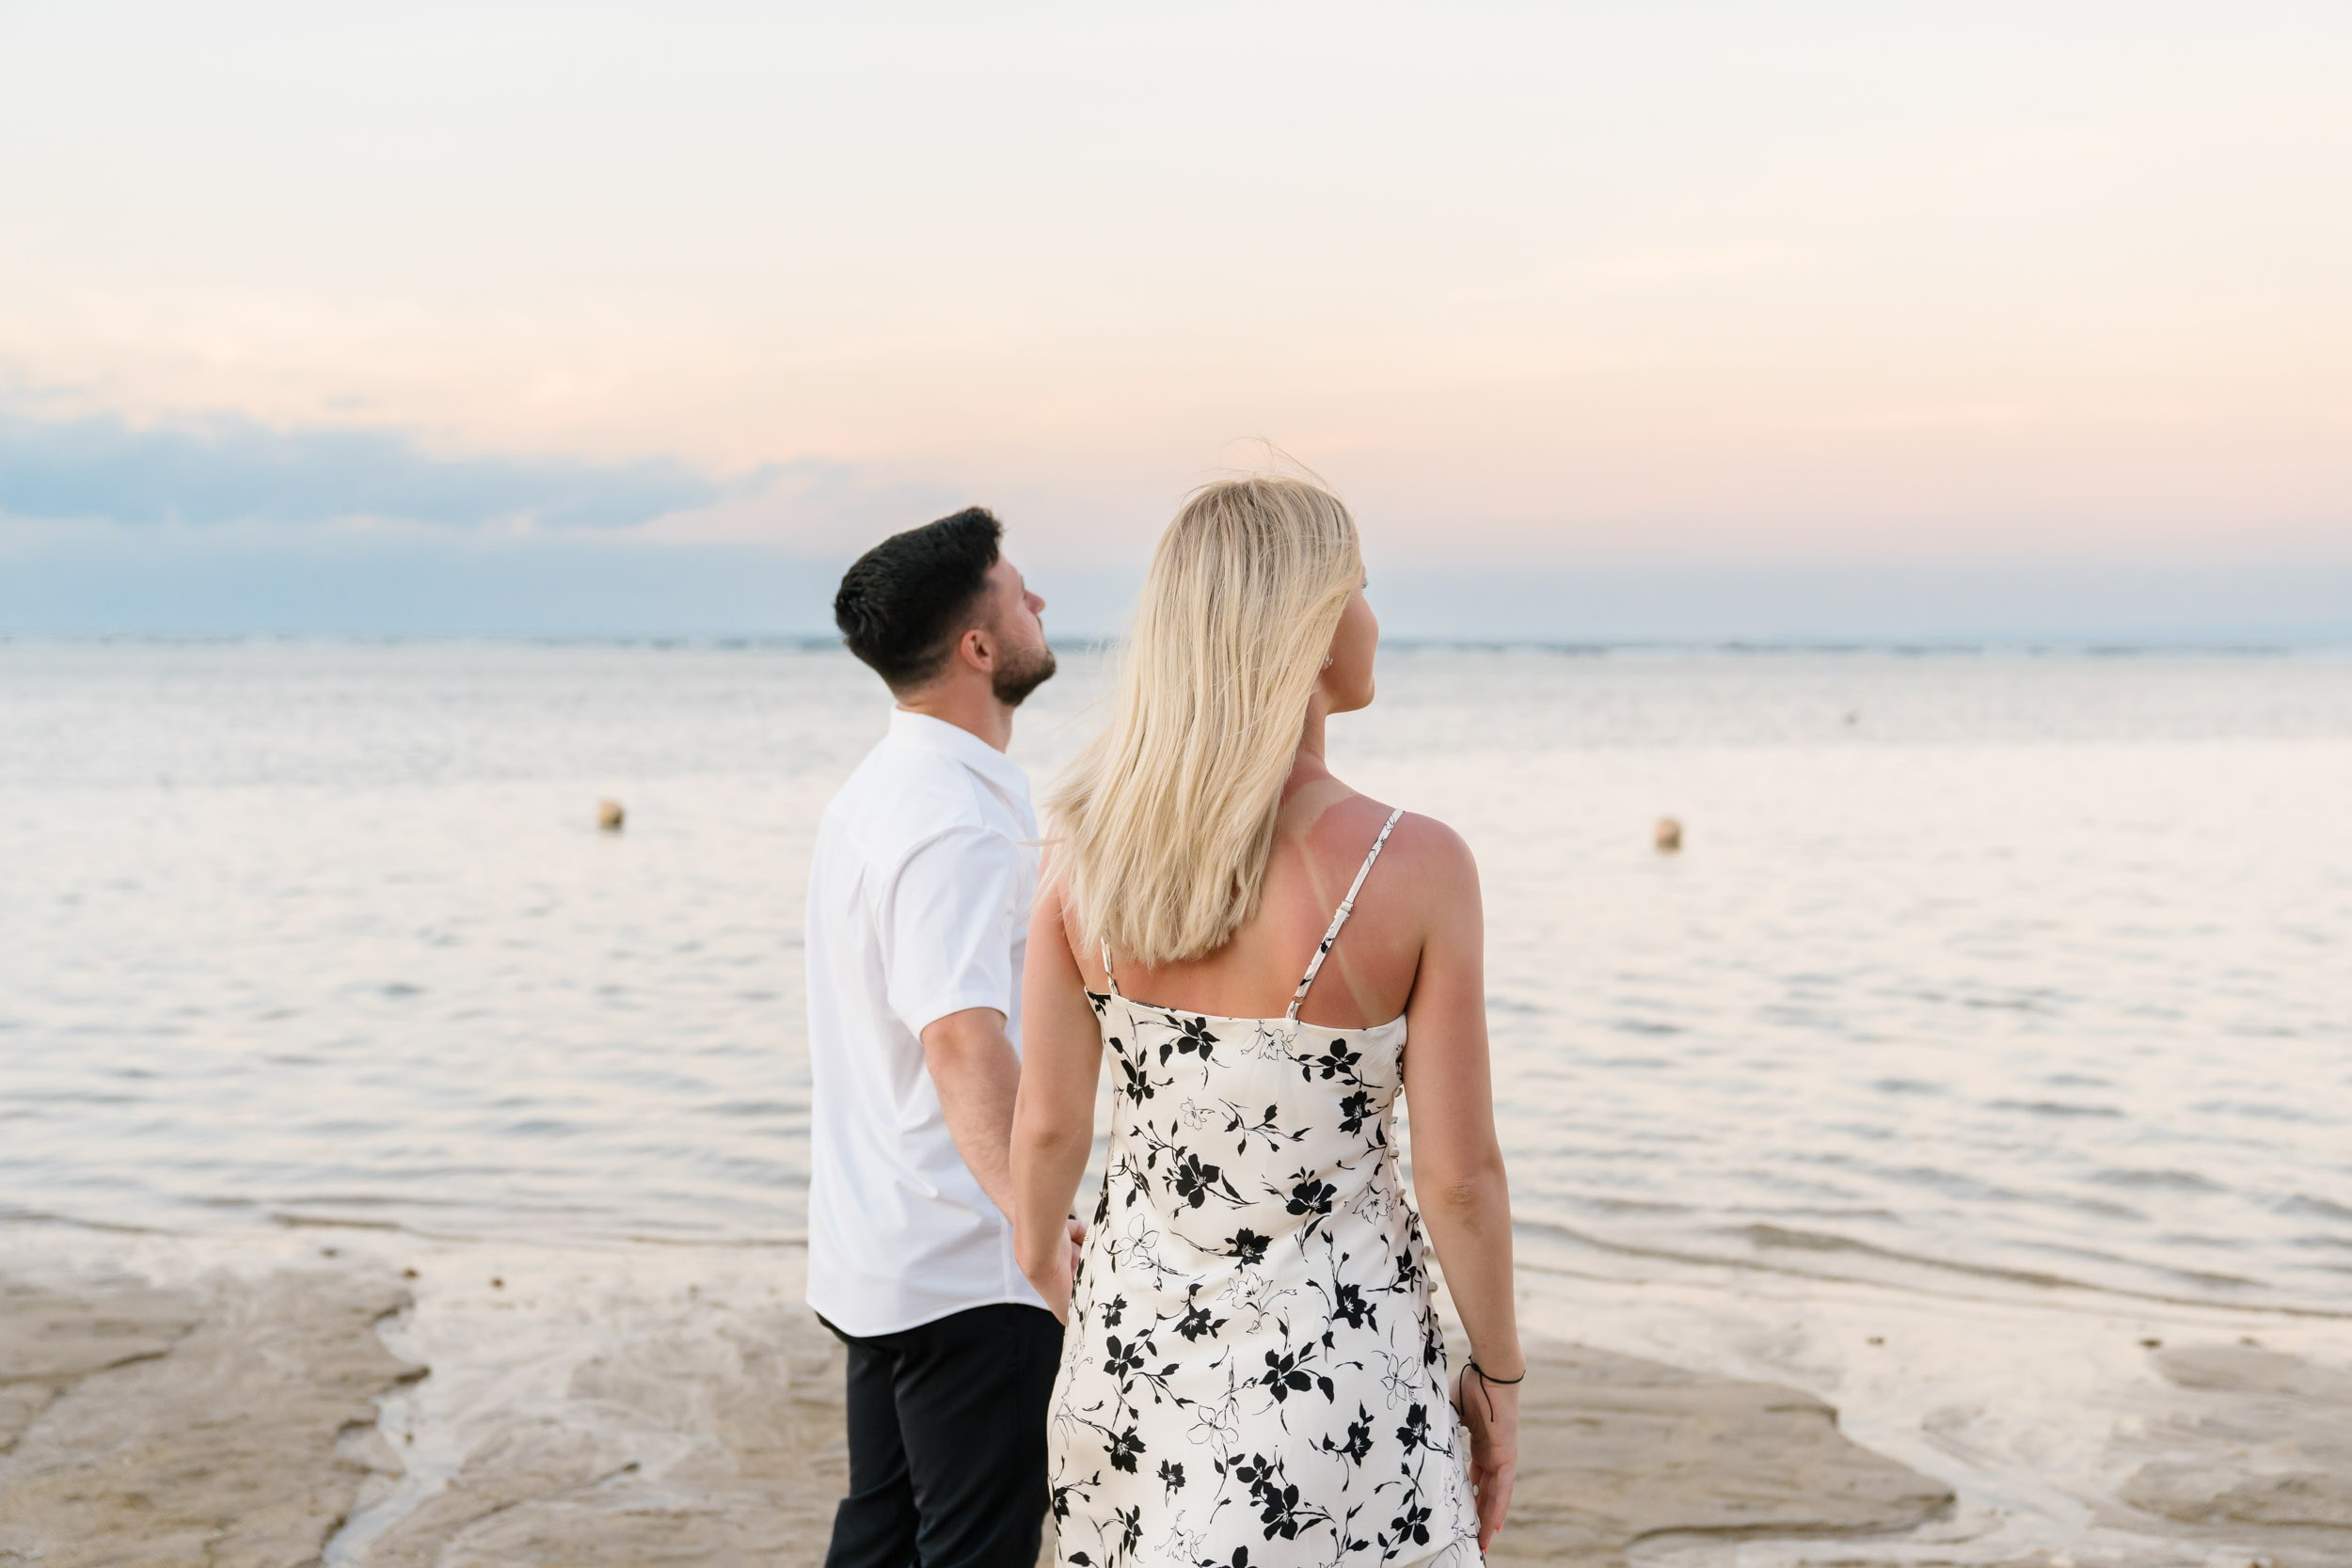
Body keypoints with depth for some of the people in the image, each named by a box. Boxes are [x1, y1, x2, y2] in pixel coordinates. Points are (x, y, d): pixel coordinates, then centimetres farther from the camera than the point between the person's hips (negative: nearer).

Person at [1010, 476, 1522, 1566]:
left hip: (1137, 1342, 4)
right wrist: (1498, 1380, 2)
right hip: (1332, 1354, -4)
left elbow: (1047, 1119, -1)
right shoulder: (1416, 869, -19)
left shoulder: (1087, 845, -9)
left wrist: (1039, 1253, 20)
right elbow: (1457, 1174, -13)